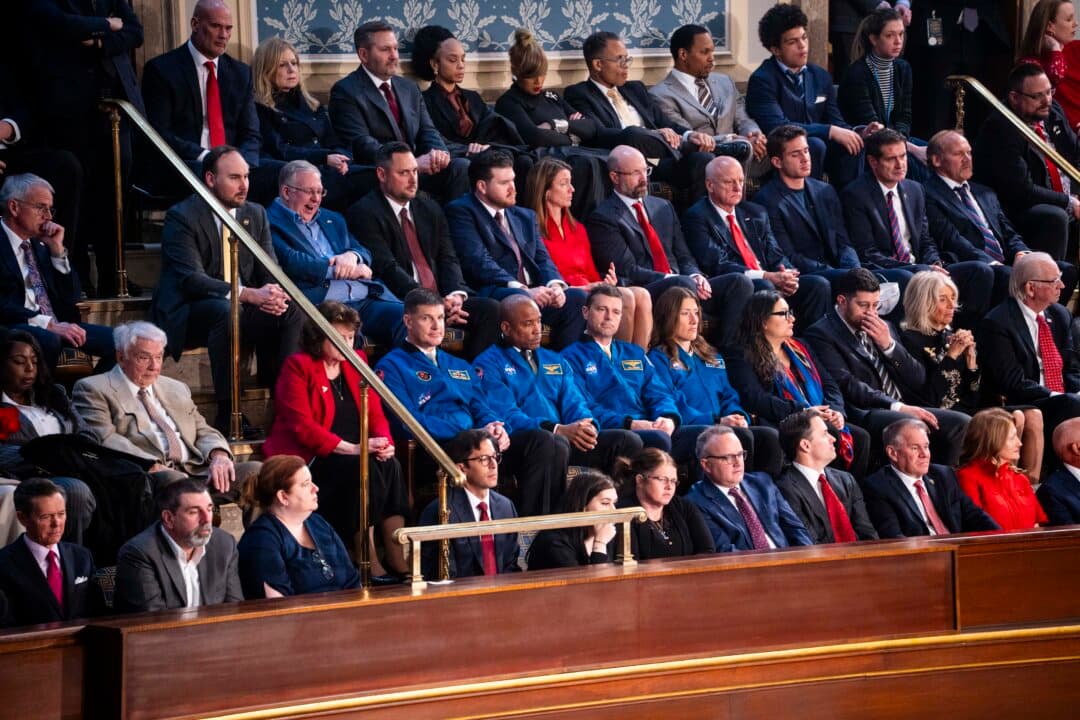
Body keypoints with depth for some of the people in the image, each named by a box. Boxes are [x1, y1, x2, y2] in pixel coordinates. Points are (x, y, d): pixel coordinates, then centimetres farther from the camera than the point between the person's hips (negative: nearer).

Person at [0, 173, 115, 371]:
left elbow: (71, 297, 17)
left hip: (55, 327, 8)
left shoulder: (38, 244, 19)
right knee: (48, 340, -37)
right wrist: (49, 325, -21)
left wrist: (57, 249, 6)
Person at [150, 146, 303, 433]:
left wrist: (275, 294, -21)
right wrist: (249, 295, -35)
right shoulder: (182, 217, -12)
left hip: (241, 307, 6)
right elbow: (192, 280, -23)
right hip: (188, 317, -6)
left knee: (291, 312, -21)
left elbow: (270, 272, 6)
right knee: (226, 310, -37)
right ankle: (227, 412, -35)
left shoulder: (255, 215, 8)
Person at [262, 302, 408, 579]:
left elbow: (375, 413, 12)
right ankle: (369, 564, -32)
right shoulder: (298, 367, -6)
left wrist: (384, 442, -12)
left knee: (390, 466, -26)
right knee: (363, 470, -32)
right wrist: (350, 448, -24)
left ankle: (399, 563, -32)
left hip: (353, 454, 6)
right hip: (307, 459, -6)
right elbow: (302, 426, -15)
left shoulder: (357, 362, 14)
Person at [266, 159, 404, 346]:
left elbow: (364, 253, 24)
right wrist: (346, 270, -1)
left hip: (366, 301, 7)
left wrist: (352, 256, -4)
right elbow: (292, 263, -11)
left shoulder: (332, 219, 27)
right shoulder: (271, 224, 3)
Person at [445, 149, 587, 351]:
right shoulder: (461, 211, 2)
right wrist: (522, 289, -22)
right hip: (490, 292, -7)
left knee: (578, 298, -19)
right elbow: (479, 261, -11)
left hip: (531, 291, 7)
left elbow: (542, 259, 16)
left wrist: (555, 285, -9)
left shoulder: (525, 216, 27)